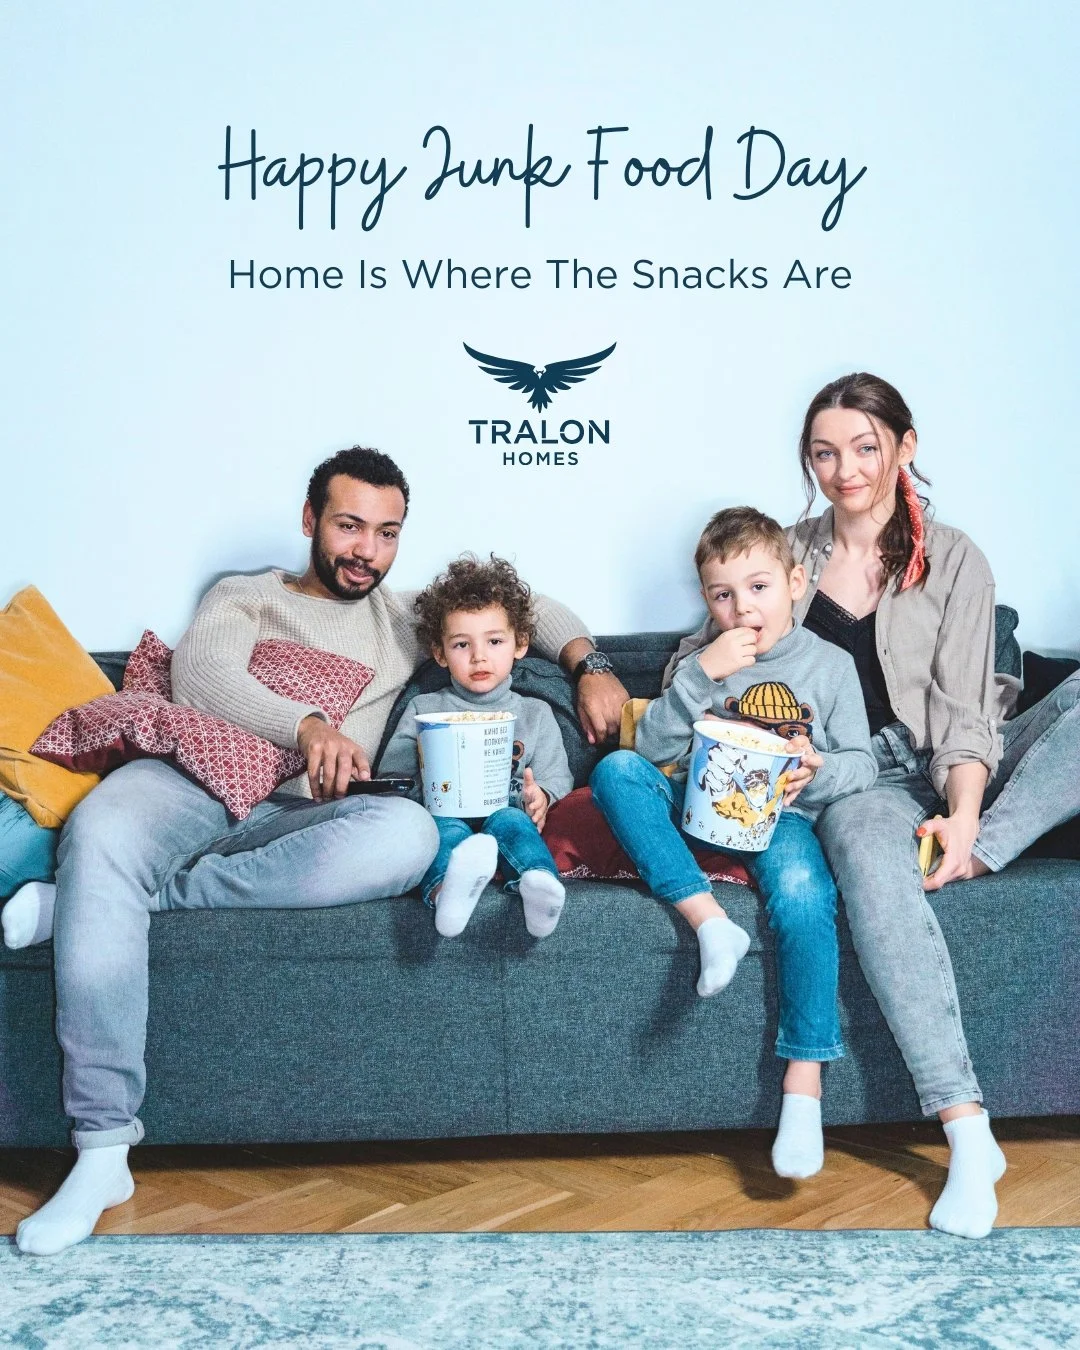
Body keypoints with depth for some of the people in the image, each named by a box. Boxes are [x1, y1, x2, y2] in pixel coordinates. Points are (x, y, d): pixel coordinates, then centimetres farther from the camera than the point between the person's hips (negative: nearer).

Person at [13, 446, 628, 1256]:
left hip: (298, 820, 1)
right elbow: (201, 673, 1)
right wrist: (307, 726, -16)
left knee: (409, 834, -35)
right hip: (196, 783, -1)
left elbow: (523, 604, 33)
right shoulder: (242, 596, 23)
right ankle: (103, 1149, -34)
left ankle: (131, 887, -26)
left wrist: (588, 664, 12)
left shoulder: (405, 617, 30)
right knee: (104, 827, -38)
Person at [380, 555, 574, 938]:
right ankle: (447, 889, -70)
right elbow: (391, 777, 12)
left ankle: (539, 885, -66)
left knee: (510, 820, -34)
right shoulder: (422, 710, 22)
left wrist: (541, 795, -10)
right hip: (442, 817, 0)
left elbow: (557, 777, 15)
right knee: (445, 827, -35)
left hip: (506, 814, 1)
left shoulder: (535, 715, 24)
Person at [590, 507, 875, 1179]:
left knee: (803, 894, -36)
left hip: (782, 816, -3)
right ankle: (709, 920, -35)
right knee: (615, 770, -25)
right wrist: (699, 675, -11)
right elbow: (652, 749, 1)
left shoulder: (830, 664, 9)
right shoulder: (699, 661, 12)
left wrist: (818, 772, -16)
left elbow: (862, 764, 7)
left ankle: (804, 1080, -28)